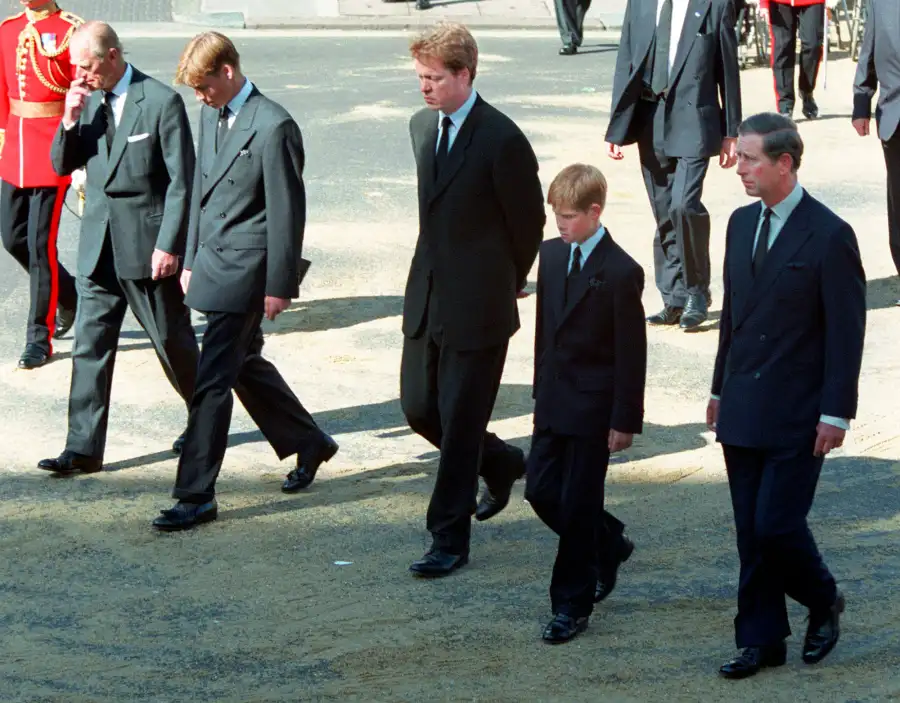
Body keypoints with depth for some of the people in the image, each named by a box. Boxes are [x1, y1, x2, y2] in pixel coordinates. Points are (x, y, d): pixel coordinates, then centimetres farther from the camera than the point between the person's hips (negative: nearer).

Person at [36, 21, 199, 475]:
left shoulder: (161, 102, -11)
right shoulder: (88, 101, 6)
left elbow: (181, 181, -11)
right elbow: (61, 166, 9)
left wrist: (170, 245, -15)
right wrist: (70, 120, -8)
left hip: (147, 245, -5)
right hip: (98, 246, 5)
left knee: (172, 341, 9)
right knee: (90, 347, 1)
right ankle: (84, 448, 3)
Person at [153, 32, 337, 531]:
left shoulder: (273, 127, -17)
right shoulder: (211, 116, 9)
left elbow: (286, 210, -15)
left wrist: (279, 285, -15)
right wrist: (191, 260, 18)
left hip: (246, 269, -9)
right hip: (215, 262, 9)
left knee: (211, 380, -10)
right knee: (244, 364, 20)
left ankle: (196, 495, -6)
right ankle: (309, 444, 38)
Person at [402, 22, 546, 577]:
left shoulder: (502, 140, -17)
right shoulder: (422, 127, 7)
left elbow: (528, 224, -7)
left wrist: (500, 288, 4)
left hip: (477, 306, -7)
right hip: (428, 298, 7)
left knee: (460, 423, -1)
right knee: (419, 408, 13)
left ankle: (450, 540, 8)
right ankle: (501, 463, 38)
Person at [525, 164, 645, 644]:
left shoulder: (620, 272, -15)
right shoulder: (551, 255, 7)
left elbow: (631, 352, -13)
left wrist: (625, 420, -13)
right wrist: (540, 394, 16)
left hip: (593, 407, -7)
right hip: (554, 404, 7)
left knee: (578, 504, -1)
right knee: (540, 490, 9)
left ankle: (572, 604, 10)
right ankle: (607, 545, 33)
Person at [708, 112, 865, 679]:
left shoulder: (829, 236, -12)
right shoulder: (742, 223, 9)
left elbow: (846, 332, -12)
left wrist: (835, 413, -14)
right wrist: (721, 388, 16)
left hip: (796, 417, -6)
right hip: (743, 412, 7)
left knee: (777, 523, -7)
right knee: (751, 531, 8)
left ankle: (824, 602, 19)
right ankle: (761, 639, 17)